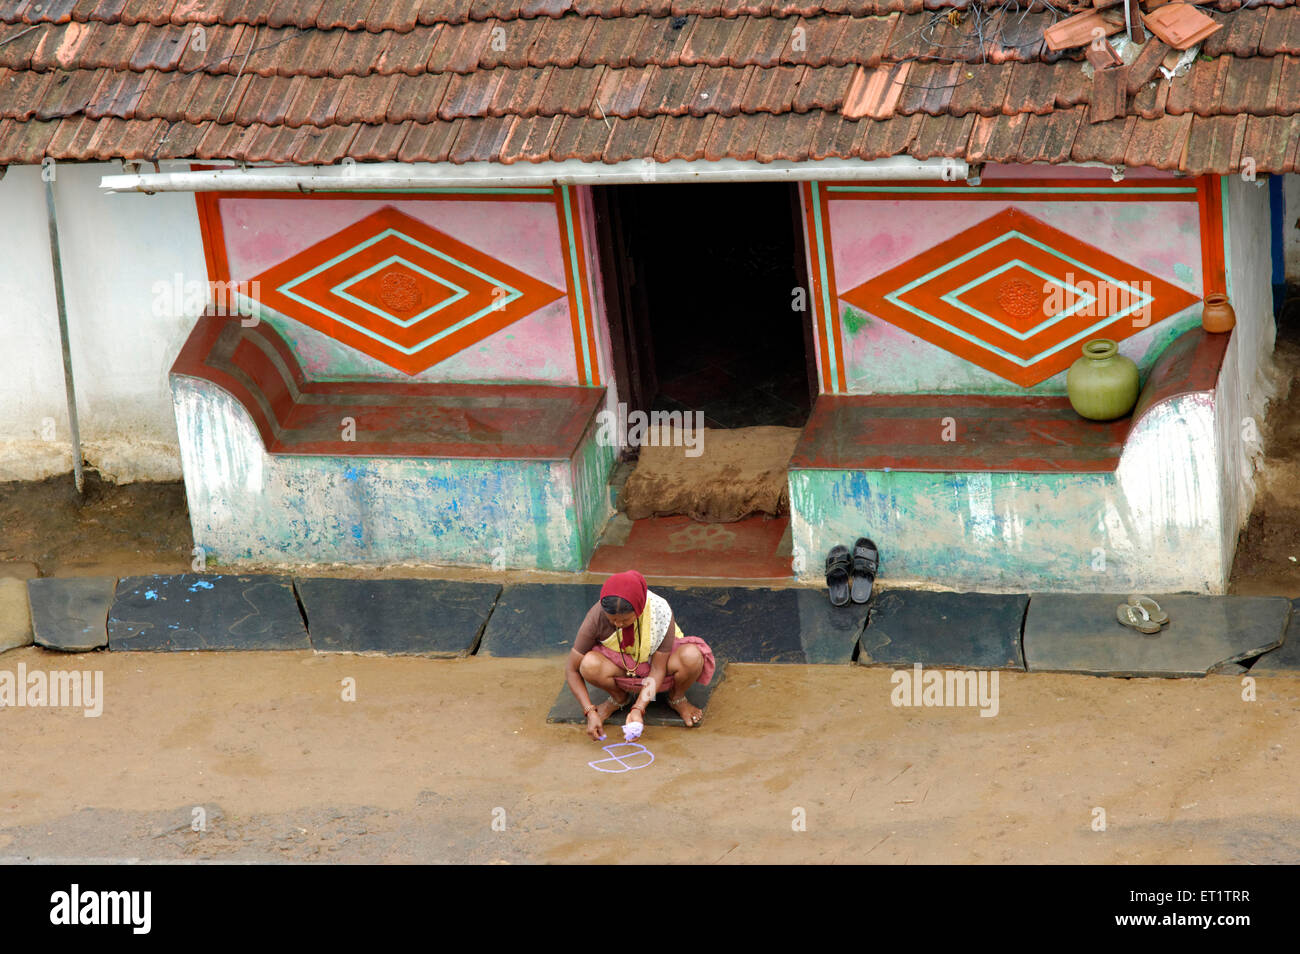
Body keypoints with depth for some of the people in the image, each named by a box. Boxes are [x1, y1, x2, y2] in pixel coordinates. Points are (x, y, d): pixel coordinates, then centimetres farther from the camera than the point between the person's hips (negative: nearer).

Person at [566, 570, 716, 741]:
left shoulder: (660, 611, -30)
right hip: (621, 666, 1)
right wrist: (590, 712, -28)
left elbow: (658, 670, -23)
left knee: (692, 657, -35)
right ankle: (618, 698, 1)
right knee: (590, 665, -34)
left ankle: (677, 698, 0)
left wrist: (638, 709, -35)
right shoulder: (596, 618, -27)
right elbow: (572, 670, -18)